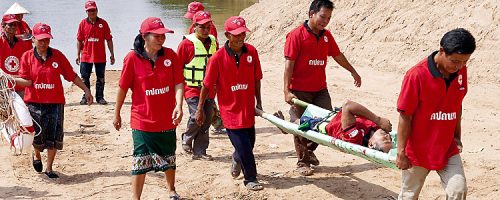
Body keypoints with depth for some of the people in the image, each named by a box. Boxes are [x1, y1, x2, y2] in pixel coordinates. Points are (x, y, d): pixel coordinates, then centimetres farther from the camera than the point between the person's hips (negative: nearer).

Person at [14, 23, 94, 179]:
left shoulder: (57, 55, 1)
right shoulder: (27, 57, 1)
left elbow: (72, 76, 5)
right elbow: (26, 81, -4)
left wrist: (86, 90, 4)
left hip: (55, 103, 1)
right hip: (34, 103, -1)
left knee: (54, 137, 0)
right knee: (38, 136, 1)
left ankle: (49, 168, 16)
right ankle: (37, 157, 35)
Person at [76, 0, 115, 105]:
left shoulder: (103, 23, 0)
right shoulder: (83, 23, 2)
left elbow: (109, 39, 3)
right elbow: (79, 40, 6)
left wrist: (112, 54, 1)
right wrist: (78, 55, 2)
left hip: (100, 56, 0)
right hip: (86, 56, 1)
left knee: (100, 78, 6)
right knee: (85, 78, 4)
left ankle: (100, 97, 15)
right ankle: (85, 97, 15)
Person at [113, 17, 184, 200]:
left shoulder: (170, 55, -5)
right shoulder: (132, 58, -11)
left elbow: (178, 83, -9)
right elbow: (123, 87, -3)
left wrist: (179, 105, -25)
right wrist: (117, 114, 4)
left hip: (167, 120, 3)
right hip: (142, 120, -3)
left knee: (169, 159, 20)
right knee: (141, 162, 1)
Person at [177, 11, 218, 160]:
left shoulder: (213, 42, 8)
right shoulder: (187, 43, -8)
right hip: (192, 88, -5)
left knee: (207, 120, 5)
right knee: (197, 116, -16)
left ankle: (199, 152, 15)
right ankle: (187, 139, 12)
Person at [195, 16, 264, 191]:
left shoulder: (251, 52, -4)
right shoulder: (218, 58, -15)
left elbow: (256, 78, 8)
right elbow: (207, 85, -7)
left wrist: (258, 101, 12)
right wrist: (200, 109, -3)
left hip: (248, 108, 4)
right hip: (230, 110, -4)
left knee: (249, 142, 18)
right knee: (244, 147, -4)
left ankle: (236, 160, 51)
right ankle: (250, 179, 15)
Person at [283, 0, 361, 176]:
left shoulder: (326, 35, 8)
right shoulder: (296, 35, -12)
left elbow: (338, 56, 22)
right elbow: (289, 63, -15)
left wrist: (353, 72, 31)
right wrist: (286, 90, -21)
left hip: (320, 89, 6)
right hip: (300, 91, -6)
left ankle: (309, 150, 28)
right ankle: (302, 161, 17)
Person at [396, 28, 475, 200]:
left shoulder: (460, 72, -3)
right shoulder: (417, 75, -20)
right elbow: (405, 116, -16)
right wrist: (401, 152, -14)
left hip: (448, 149, 4)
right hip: (418, 150, -4)